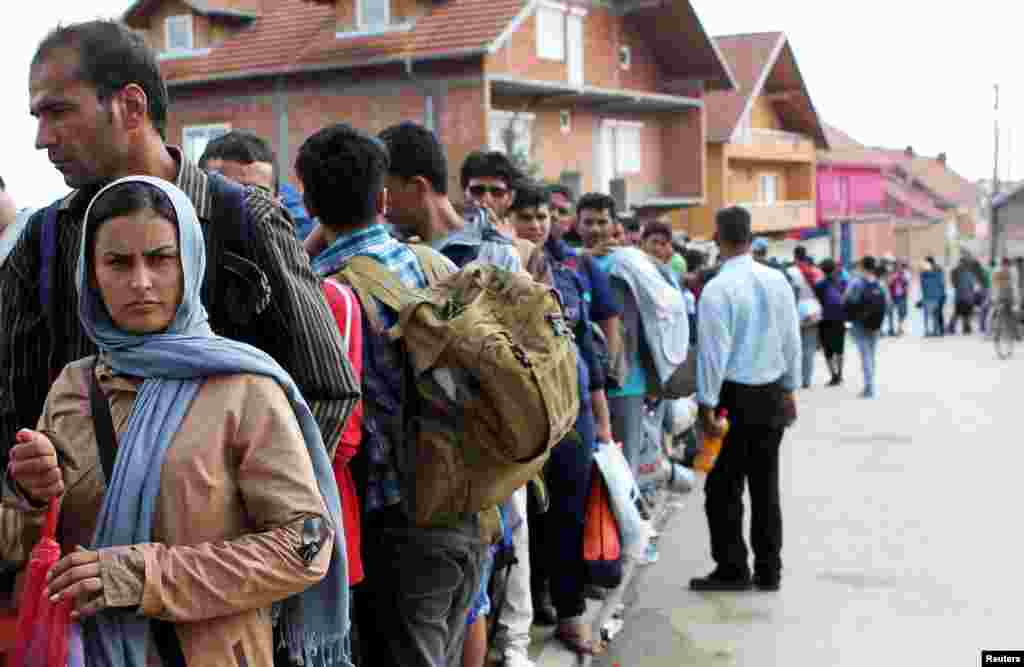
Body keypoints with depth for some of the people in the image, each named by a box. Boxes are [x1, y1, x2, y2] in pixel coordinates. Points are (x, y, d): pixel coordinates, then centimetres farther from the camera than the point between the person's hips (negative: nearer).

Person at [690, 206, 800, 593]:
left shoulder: (718, 289, -14)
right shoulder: (777, 280, 2)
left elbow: (714, 351, -15)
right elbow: (792, 340, 7)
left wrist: (707, 404, -9)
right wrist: (789, 389, 17)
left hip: (734, 395, -6)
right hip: (772, 394, 6)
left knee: (725, 487, 4)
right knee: (765, 485, 13)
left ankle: (732, 570, 8)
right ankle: (768, 571, 19)